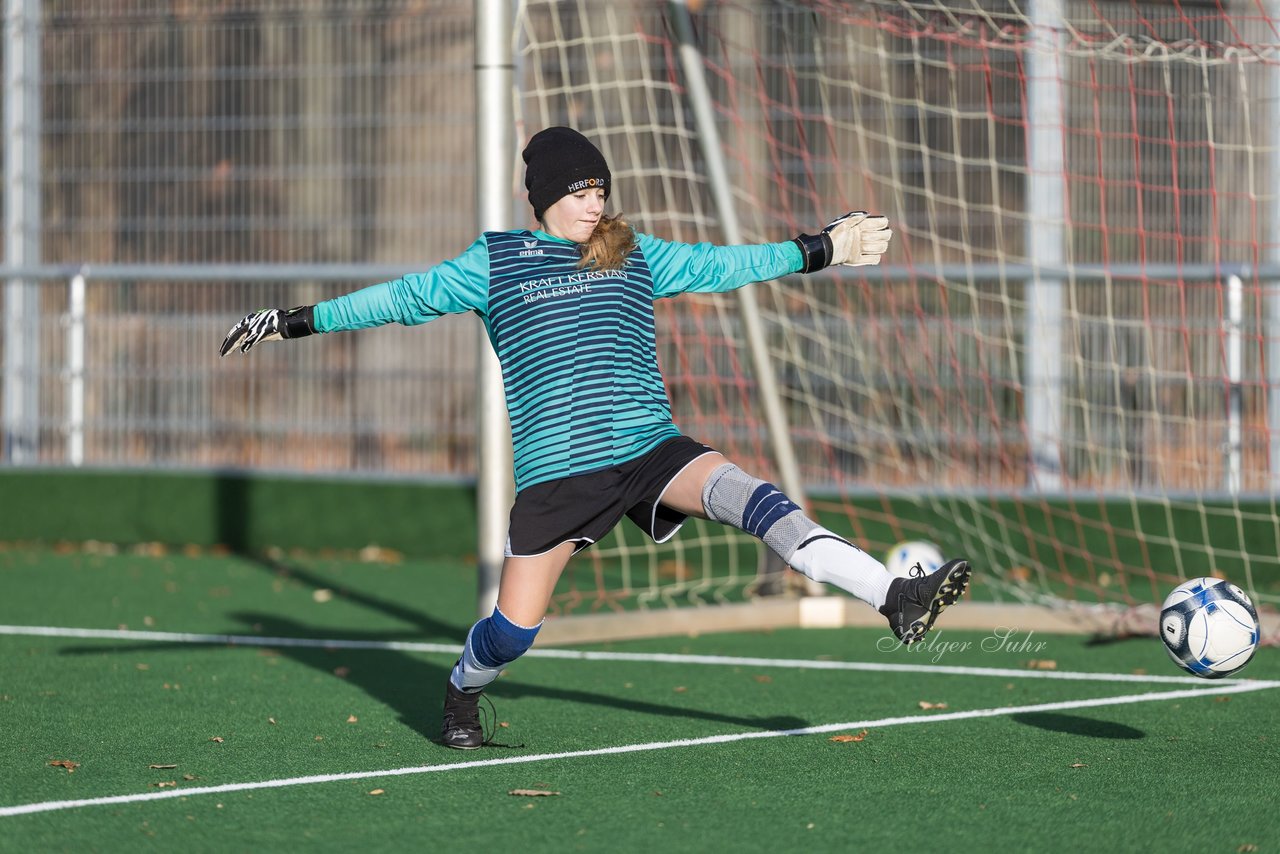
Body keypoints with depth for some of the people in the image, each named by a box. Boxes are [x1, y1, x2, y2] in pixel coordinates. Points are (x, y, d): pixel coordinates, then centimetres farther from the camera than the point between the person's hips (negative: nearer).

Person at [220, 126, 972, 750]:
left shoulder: (636, 254, 14)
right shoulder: (494, 262, 8)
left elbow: (718, 267, 24)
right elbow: (403, 298, 13)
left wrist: (819, 250, 26)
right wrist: (299, 322, 12)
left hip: (651, 447, 1)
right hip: (554, 467, -1)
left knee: (751, 496, -25)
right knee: (514, 629, -1)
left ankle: (896, 599, -35)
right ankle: (462, 696, 35)